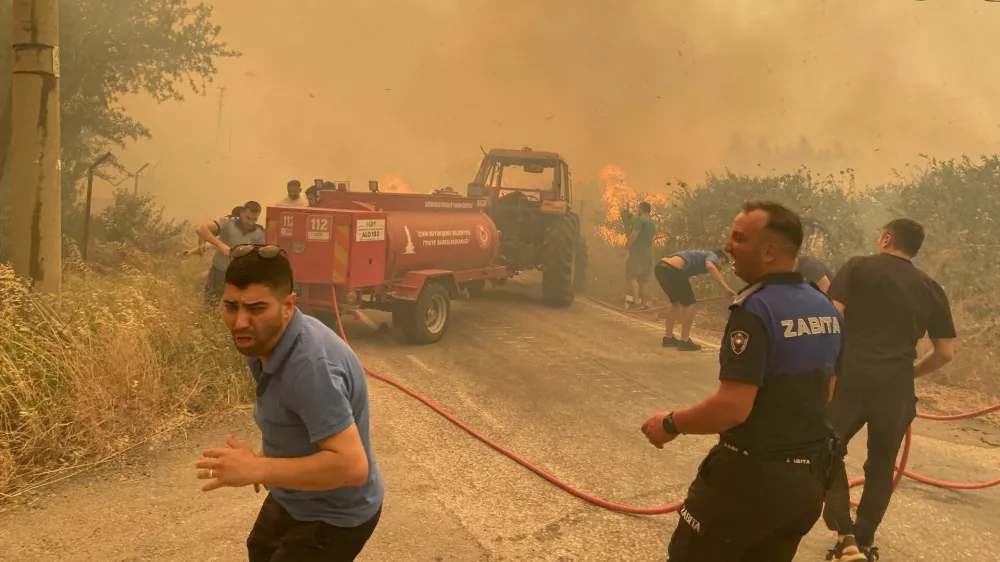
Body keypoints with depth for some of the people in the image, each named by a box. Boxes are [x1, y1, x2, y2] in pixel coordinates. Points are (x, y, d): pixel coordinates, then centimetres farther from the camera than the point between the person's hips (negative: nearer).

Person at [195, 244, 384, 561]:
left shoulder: (311, 364, -38)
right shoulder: (262, 340, -7)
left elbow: (351, 465, -40)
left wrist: (257, 469, -38)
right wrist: (265, 467, 8)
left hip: (332, 518, -9)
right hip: (293, 499, 9)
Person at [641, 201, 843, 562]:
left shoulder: (756, 308, -21)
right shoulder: (826, 309, 6)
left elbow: (732, 407, -27)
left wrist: (671, 424, -13)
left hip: (751, 476, -8)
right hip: (810, 478, 8)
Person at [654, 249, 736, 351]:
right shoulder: (712, 256, 13)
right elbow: (710, 266, -16)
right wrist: (726, 288, -22)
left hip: (660, 268, 9)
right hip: (672, 269, -9)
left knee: (675, 302, 26)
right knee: (689, 303, 4)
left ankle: (668, 338, 32)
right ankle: (684, 341, 9)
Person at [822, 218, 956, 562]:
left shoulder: (858, 267, 4)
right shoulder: (931, 290, 13)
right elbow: (946, 352, 12)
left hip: (851, 377, -2)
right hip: (896, 388, 3)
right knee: (881, 467, 19)